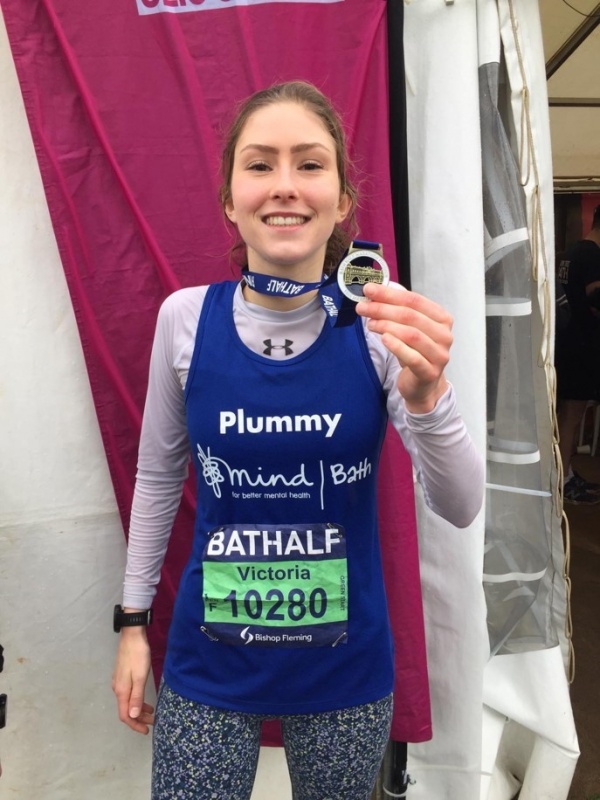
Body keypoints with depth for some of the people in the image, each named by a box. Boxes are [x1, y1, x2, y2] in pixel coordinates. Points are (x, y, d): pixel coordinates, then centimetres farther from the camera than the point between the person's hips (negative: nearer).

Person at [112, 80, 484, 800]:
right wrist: (133, 619, 8)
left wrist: (423, 395, -34)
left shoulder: (380, 326, -14)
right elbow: (158, 476, 2)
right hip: (207, 664, 0)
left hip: (346, 664, 0)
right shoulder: (185, 318, -11)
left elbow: (460, 509, -15)